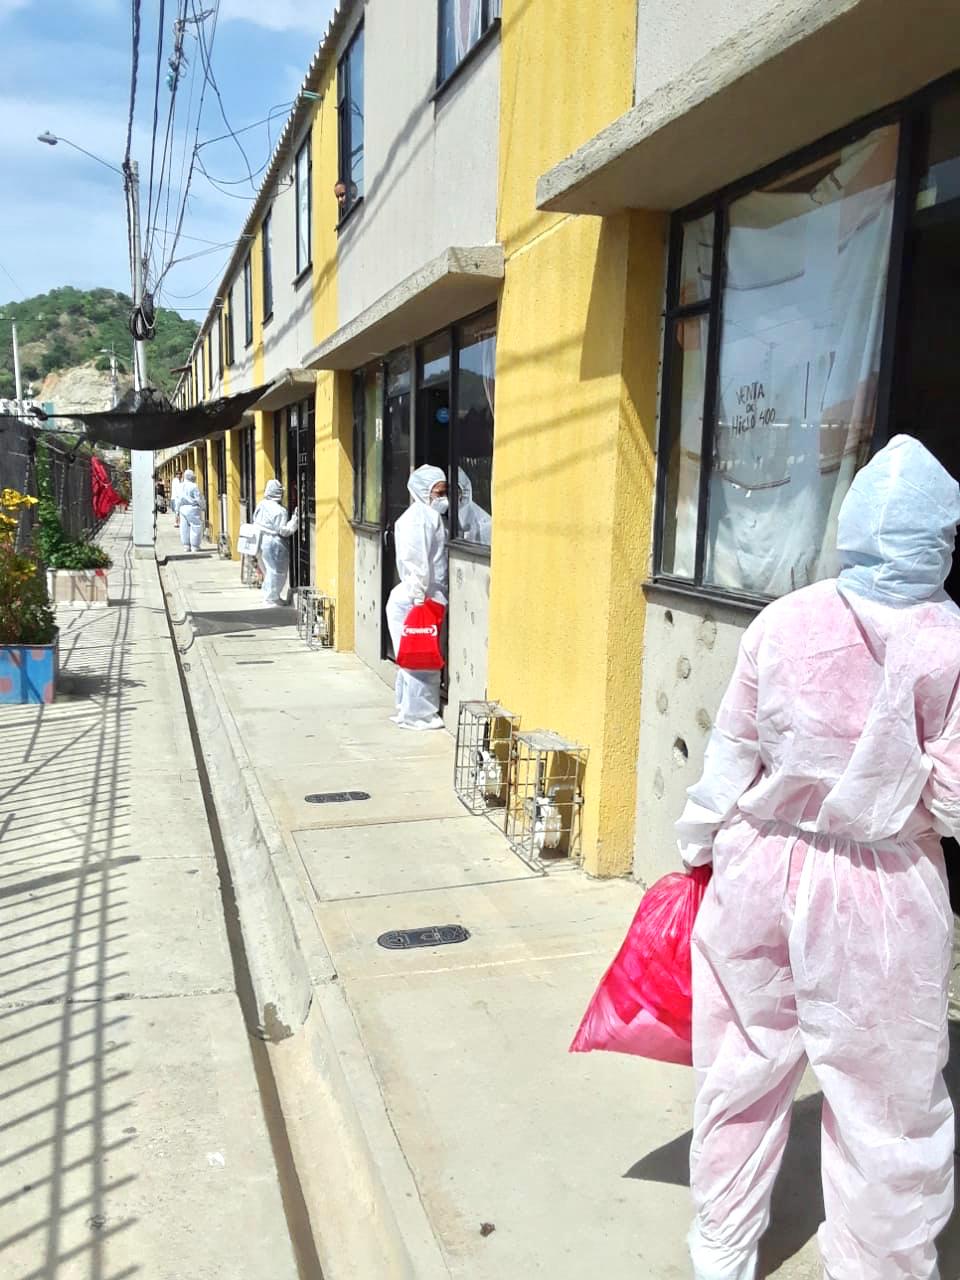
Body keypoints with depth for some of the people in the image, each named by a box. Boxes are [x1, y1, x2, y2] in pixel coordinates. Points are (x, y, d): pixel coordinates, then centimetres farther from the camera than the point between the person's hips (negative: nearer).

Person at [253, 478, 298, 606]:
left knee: (268, 569, 22)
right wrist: (295, 520, -16)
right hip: (274, 544, -9)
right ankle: (272, 597, 10)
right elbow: (283, 531, -19)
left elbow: (255, 522, 12)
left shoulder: (261, 505, 4)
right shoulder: (279, 510, -20)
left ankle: (265, 593, 32)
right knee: (277, 571, 3)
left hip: (261, 541, 9)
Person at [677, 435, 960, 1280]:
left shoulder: (780, 622, -7)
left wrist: (698, 845, 13)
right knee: (885, 1099, 14)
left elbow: (730, 756, 0)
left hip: (761, 865, 4)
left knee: (743, 1062, 19)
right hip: (879, 891, -3)